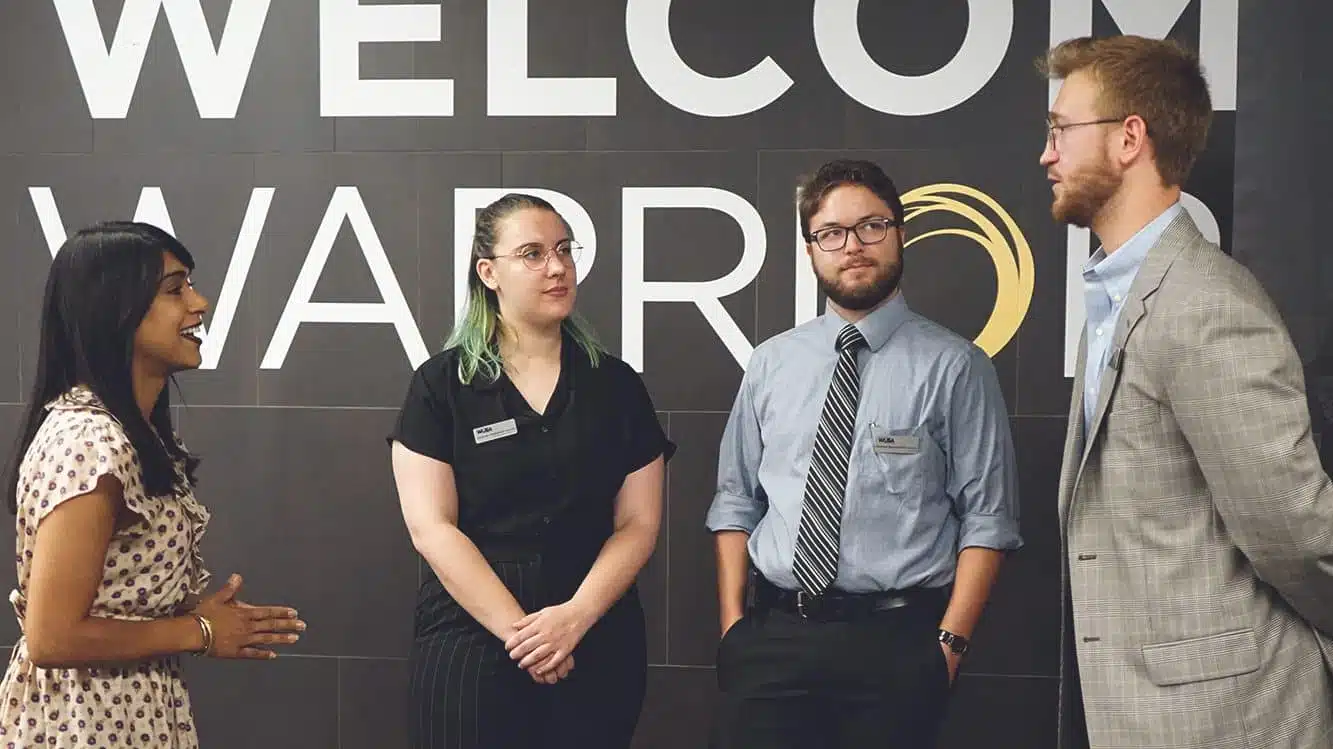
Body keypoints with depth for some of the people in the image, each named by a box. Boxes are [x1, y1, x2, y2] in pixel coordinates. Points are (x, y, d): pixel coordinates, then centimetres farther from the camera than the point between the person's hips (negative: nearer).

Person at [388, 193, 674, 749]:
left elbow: (638, 524, 1)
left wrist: (574, 619, -14)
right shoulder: (440, 385, -2)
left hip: (598, 649, 2)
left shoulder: (617, 385, 5)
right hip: (468, 648, -2)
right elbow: (431, 528, -7)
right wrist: (520, 632, -15)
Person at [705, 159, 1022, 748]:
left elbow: (987, 520, -3)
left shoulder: (955, 367, -3)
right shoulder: (771, 363, 8)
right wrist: (733, 624, 3)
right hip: (771, 634, 3)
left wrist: (949, 642, -10)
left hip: (895, 642, -2)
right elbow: (735, 502, 11)